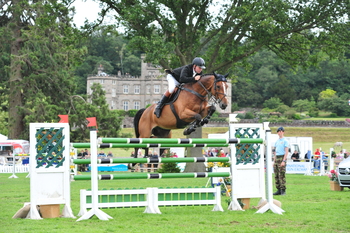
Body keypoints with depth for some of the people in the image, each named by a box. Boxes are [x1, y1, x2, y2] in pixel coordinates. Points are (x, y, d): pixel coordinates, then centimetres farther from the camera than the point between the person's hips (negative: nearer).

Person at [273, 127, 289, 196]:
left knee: (282, 175, -10)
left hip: (282, 158, -8)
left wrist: (283, 161, -19)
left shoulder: (285, 141, -4)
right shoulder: (276, 141, 19)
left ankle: (283, 190, -9)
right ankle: (279, 190, 9)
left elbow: (286, 152, -11)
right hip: (277, 158, 8)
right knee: (276, 175, 5)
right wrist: (274, 161, 15)